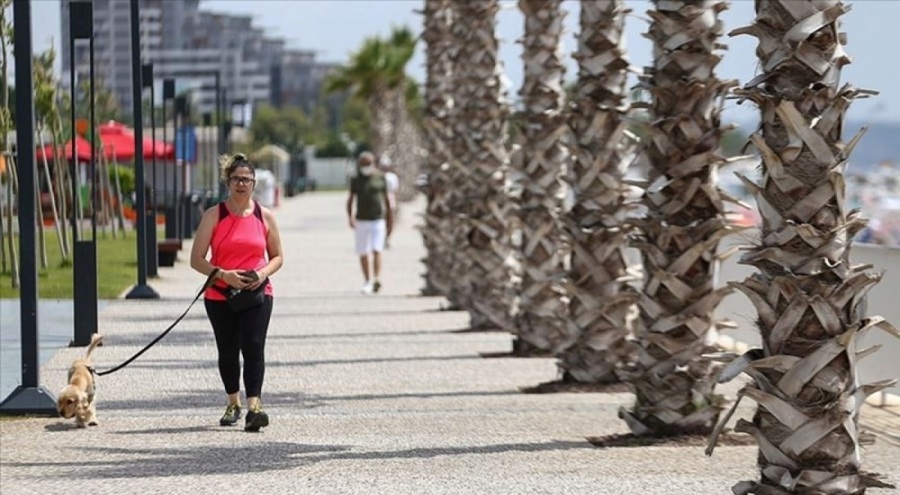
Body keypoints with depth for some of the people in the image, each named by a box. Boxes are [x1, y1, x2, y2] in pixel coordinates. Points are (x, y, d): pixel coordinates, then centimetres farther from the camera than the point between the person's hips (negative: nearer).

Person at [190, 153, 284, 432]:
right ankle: (233, 403, 31)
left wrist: (263, 273, -10)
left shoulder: (264, 216, 4)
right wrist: (223, 275, -19)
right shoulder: (214, 216, -2)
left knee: (253, 348, -15)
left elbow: (277, 257, 12)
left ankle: (254, 407, -24)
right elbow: (197, 259, -4)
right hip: (220, 295, 1)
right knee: (228, 352, 12)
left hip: (257, 293, -1)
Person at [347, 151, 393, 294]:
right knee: (363, 253, 5)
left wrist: (389, 221, 11)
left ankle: (377, 279, -26)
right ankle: (367, 281, 16)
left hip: (378, 220, -2)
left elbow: (386, 200, 10)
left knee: (376, 250, -15)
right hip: (361, 221, 2)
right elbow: (350, 200, 3)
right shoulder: (356, 181, 5)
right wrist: (350, 217, -14)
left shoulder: (380, 178, 3)